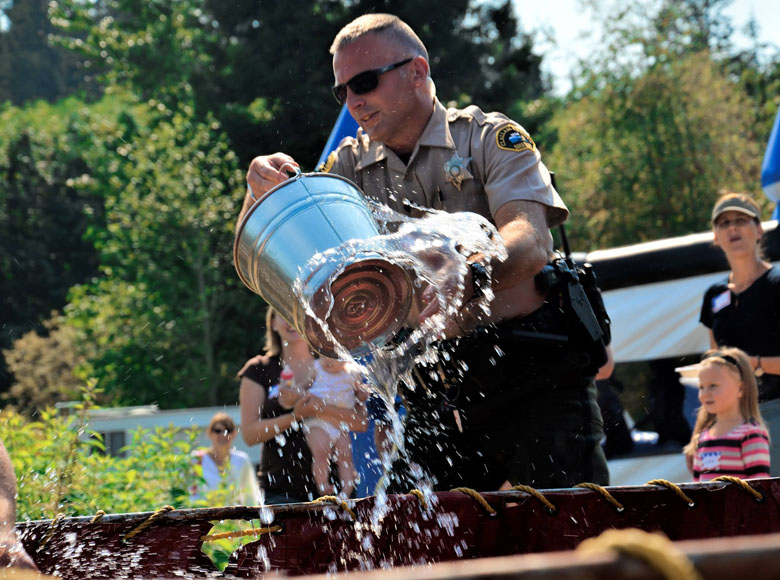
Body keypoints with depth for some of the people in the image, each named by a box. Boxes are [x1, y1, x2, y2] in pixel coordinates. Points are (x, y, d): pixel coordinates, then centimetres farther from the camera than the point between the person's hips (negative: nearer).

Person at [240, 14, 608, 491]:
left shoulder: (490, 138, 0)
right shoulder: (352, 165, 12)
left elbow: (530, 240, -17)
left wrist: (467, 277, -38)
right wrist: (261, 191, -15)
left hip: (535, 368, -3)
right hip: (439, 388, 4)